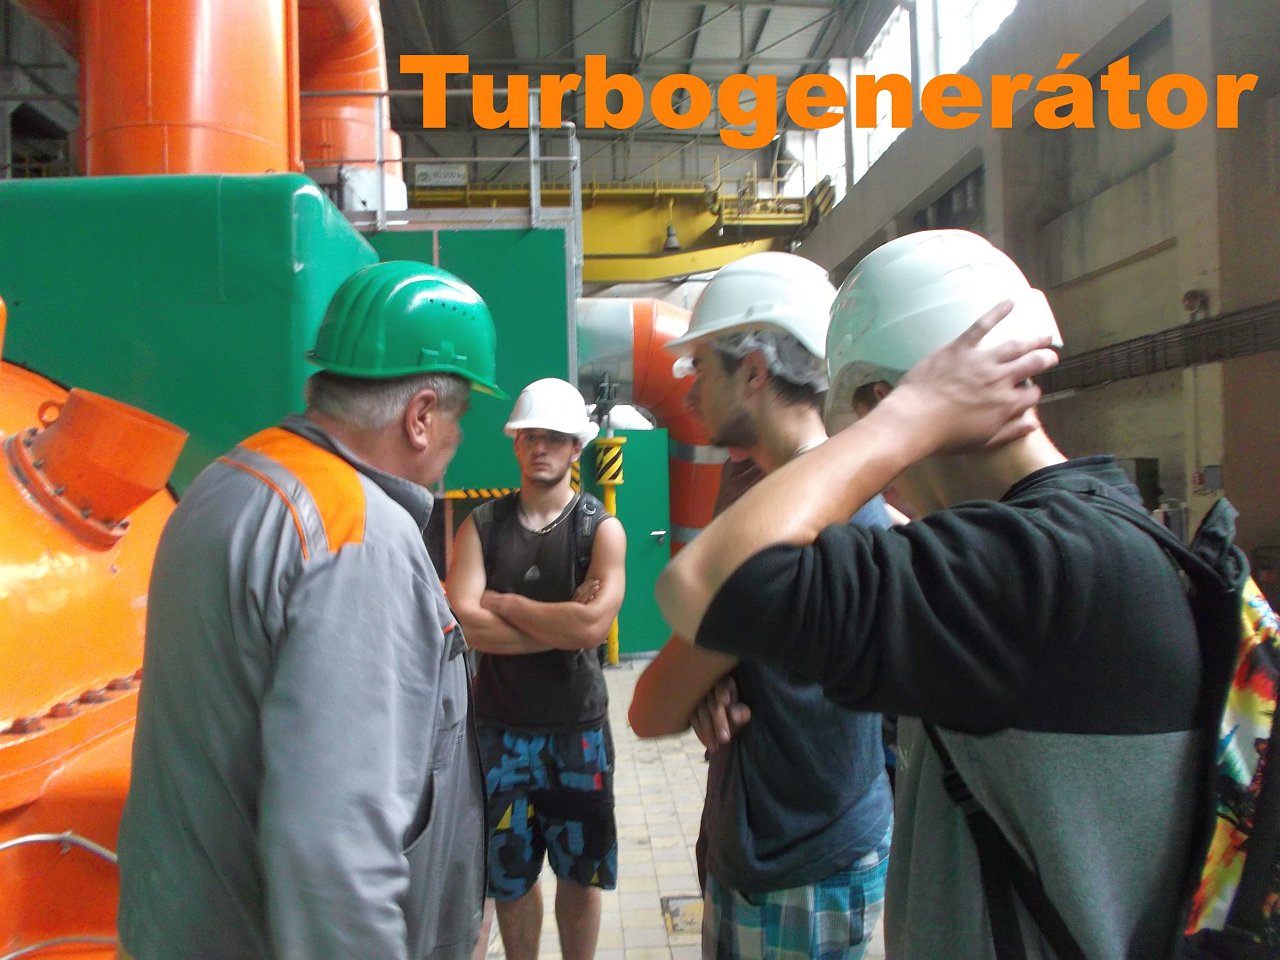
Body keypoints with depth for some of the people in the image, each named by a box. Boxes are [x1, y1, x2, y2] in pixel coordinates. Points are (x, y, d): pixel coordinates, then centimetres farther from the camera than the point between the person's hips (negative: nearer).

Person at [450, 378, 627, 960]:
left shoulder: (601, 529, -7)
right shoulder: (481, 525, -2)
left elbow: (593, 624, -23)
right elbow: (464, 624, -16)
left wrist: (501, 602, -14)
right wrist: (561, 624, -19)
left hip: (578, 729, -1)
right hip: (499, 728, 1)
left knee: (581, 871, 15)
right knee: (511, 875, 15)